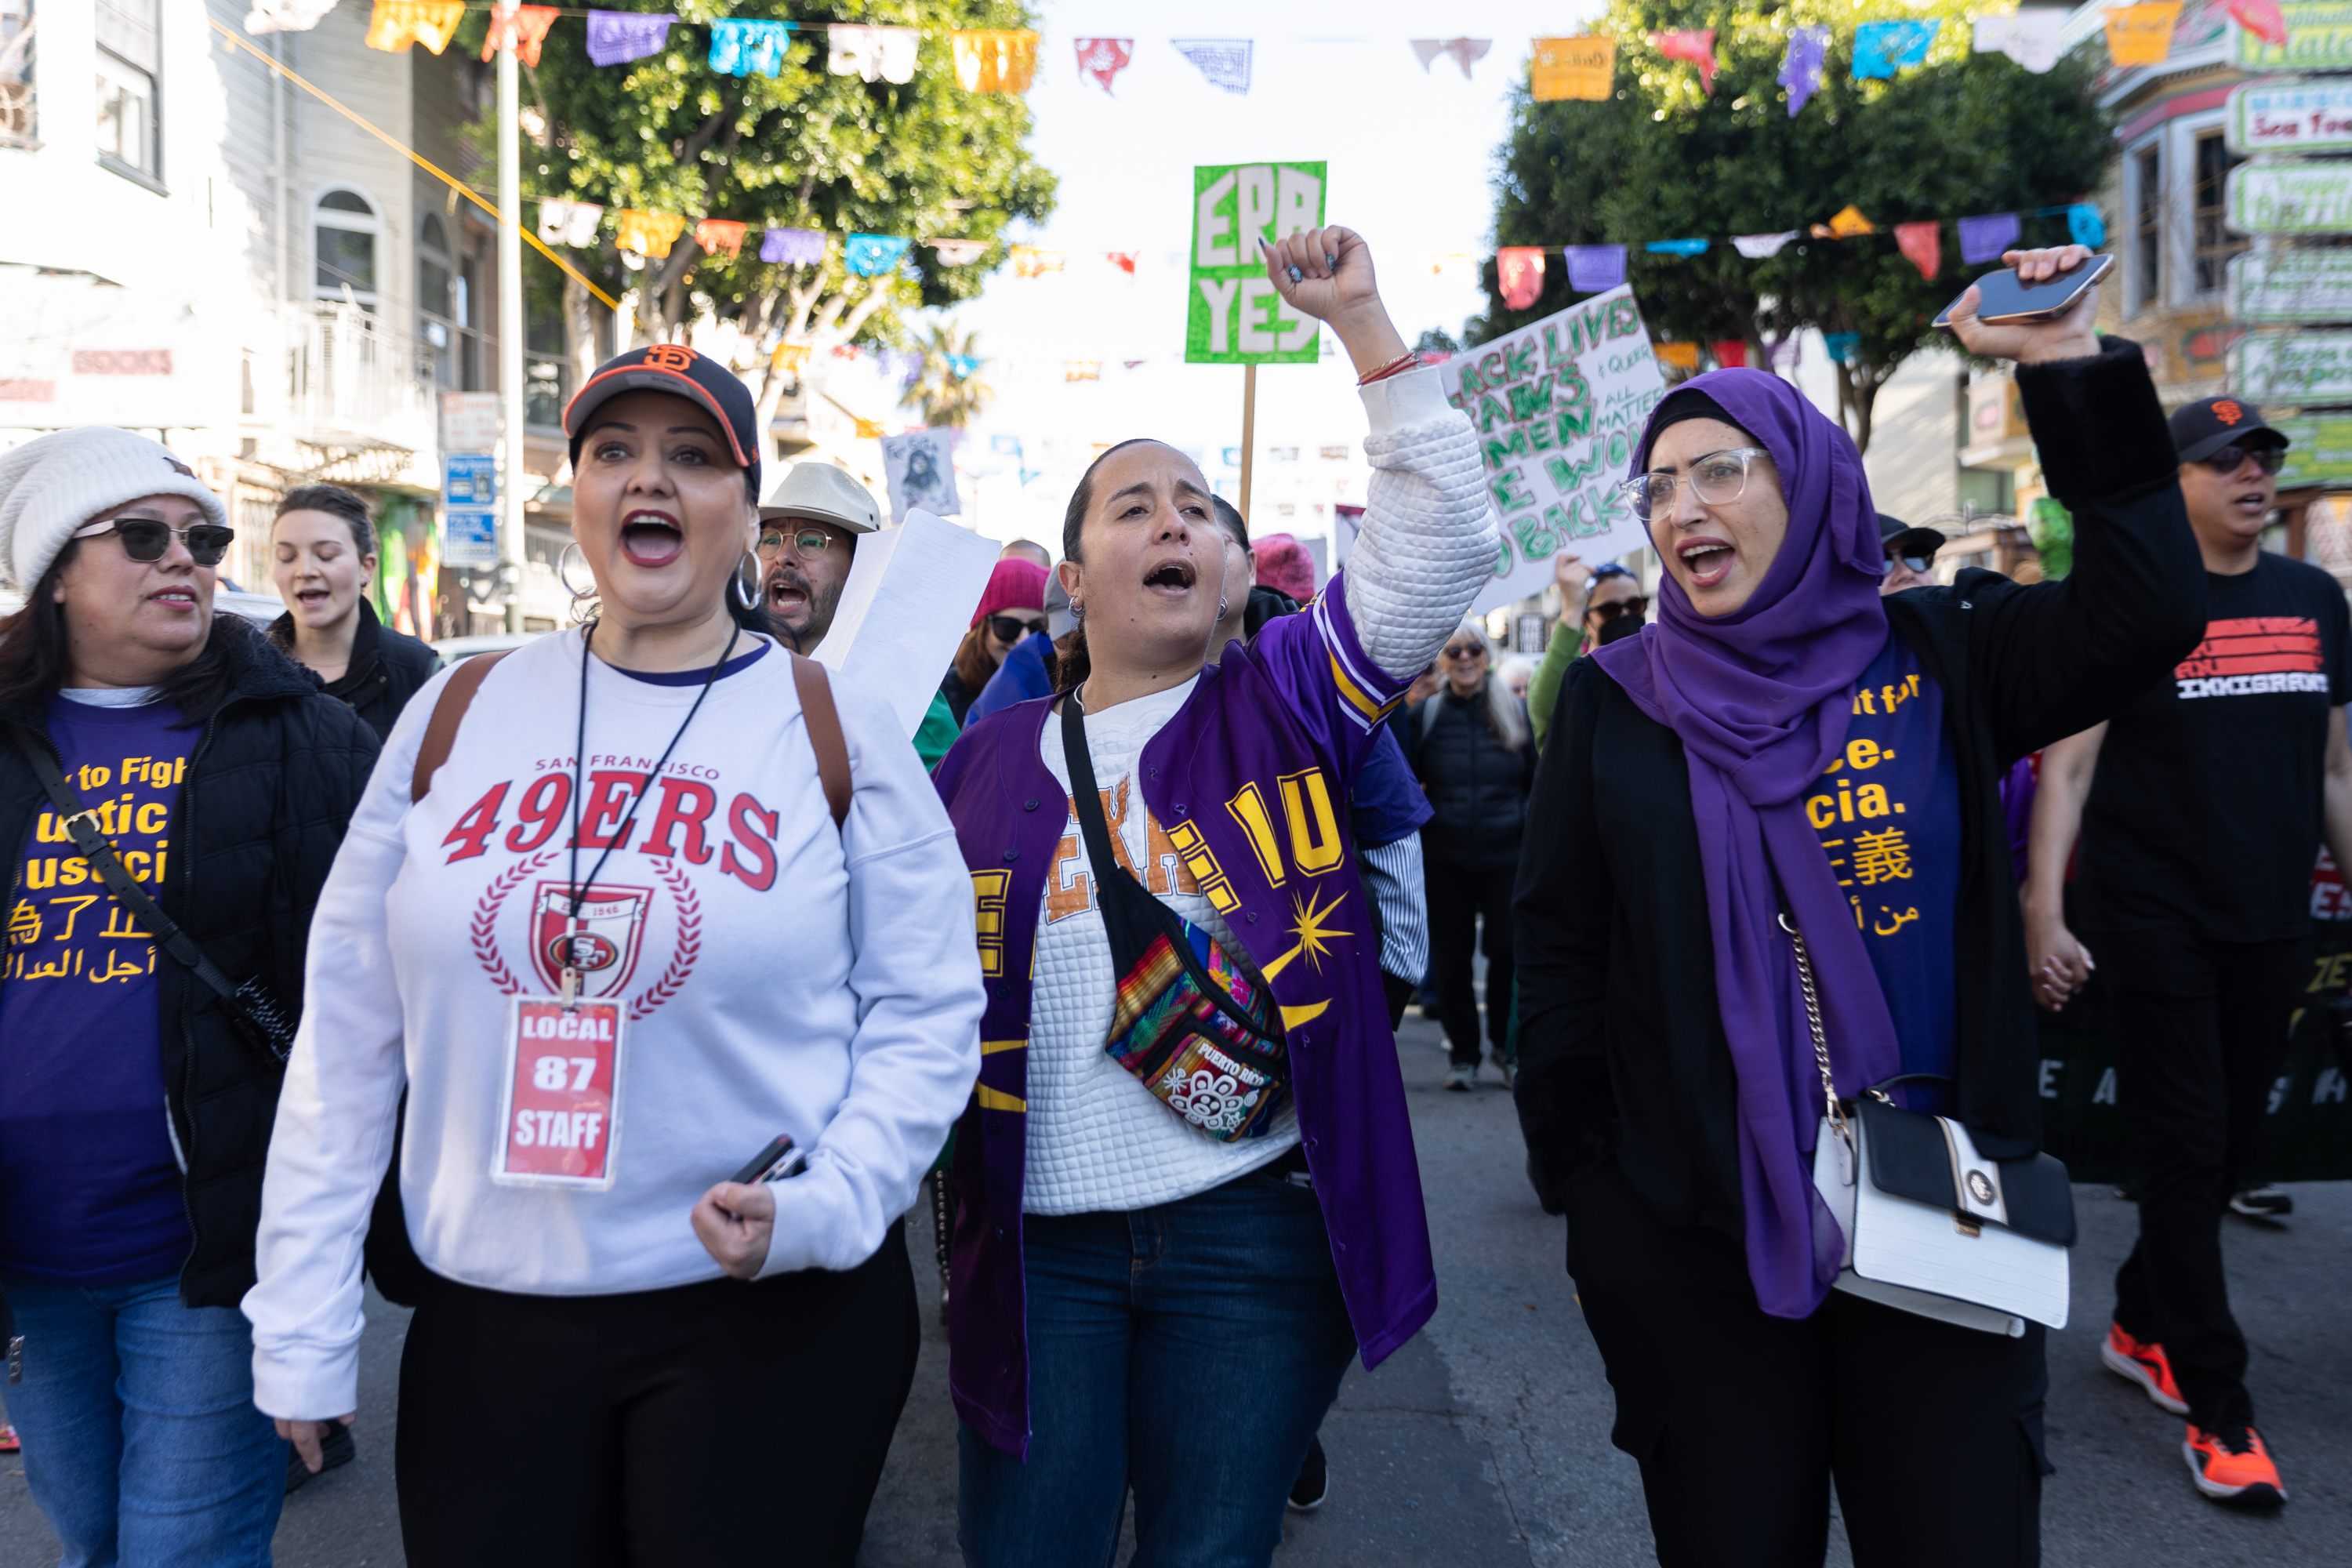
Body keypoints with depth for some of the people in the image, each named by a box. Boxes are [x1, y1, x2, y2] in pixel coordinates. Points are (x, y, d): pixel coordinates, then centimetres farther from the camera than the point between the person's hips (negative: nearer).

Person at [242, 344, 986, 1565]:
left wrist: (828, 1206, -15)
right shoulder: (458, 714, 3)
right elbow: (348, 1030, 5)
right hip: (484, 1316, 3)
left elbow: (927, 1011, 0)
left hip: (775, 1312, -2)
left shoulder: (837, 728, -2)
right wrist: (303, 1327, 5)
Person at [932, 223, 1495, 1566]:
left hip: (1257, 1240, -1)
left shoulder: (1283, 705, 3)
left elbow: (1441, 541, -6)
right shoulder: (993, 757, 9)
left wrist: (1361, 320, -8)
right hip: (1039, 1245, 2)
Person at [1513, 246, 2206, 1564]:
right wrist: (1582, 1190, 1)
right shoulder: (1616, 701, 2)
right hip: (1694, 1240, 0)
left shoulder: (1938, 656, 2)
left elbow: (2152, 612, -13)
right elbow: (1561, 956, 3)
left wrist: (2078, 376, -17)